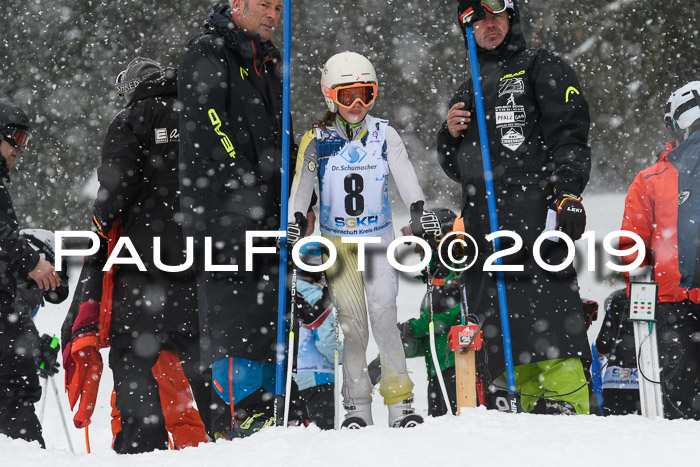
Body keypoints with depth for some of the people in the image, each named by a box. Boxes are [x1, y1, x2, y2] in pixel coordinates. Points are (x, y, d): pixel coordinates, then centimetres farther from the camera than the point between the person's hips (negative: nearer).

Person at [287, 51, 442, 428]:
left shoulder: (384, 135, 1)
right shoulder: (316, 139, 0)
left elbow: (406, 178, -2)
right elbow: (300, 188, 1)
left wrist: (420, 213, -15)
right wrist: (295, 225, -10)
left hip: (379, 240, 0)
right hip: (336, 241, 0)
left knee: (384, 316, -12)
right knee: (352, 322, -5)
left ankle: (400, 400, -8)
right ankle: (357, 406, 2)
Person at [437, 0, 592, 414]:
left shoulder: (541, 69, 8)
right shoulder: (467, 93, 26)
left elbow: (570, 134, -4)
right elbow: (458, 168, 30)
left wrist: (569, 192, -18)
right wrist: (451, 135, 9)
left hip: (535, 214, -7)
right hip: (483, 232, 7)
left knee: (548, 326, -15)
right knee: (505, 339, 2)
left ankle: (568, 408, -17)